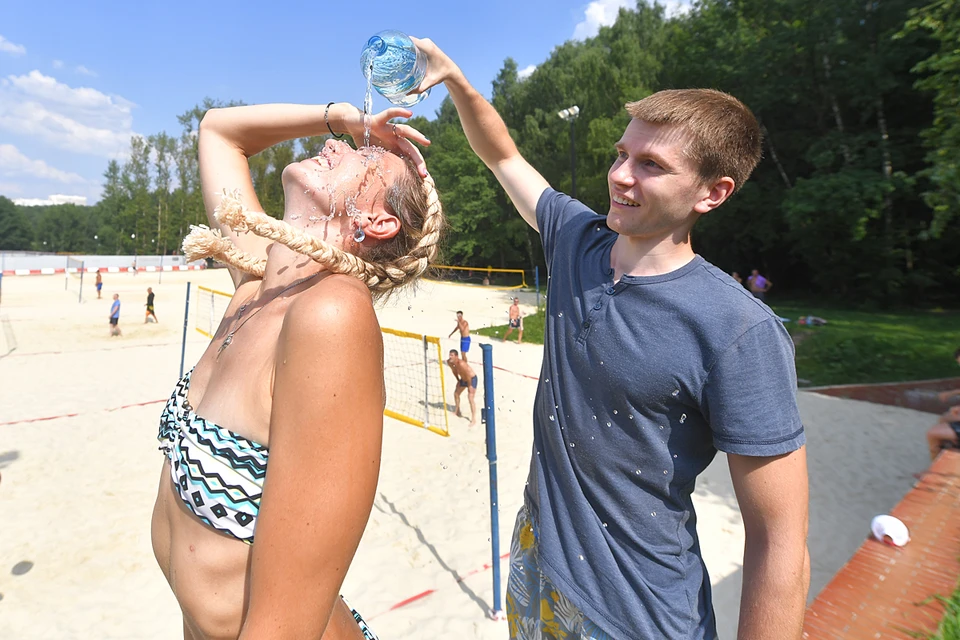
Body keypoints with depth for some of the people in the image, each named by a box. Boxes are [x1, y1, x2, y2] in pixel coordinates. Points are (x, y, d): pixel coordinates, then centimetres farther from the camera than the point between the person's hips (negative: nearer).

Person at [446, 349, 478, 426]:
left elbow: (468, 375, -30)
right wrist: (458, 380, 12)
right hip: (463, 379, 9)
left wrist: (469, 386, -21)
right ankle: (457, 411, 41)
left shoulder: (461, 363, -39)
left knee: (470, 398, -17)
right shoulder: (449, 362, -14)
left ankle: (473, 420, -13)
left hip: (472, 379, -9)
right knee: (456, 394, 19)